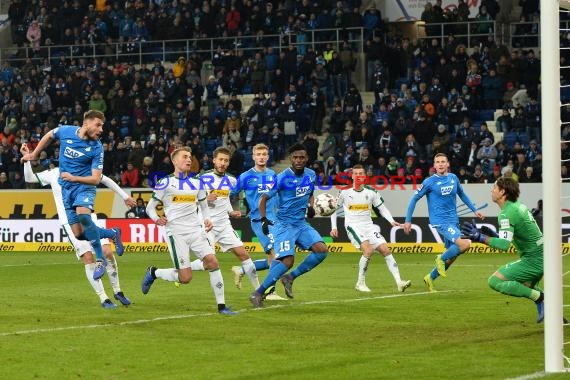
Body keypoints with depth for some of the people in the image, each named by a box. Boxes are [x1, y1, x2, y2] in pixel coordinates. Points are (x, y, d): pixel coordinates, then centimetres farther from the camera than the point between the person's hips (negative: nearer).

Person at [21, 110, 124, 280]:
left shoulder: (97, 148, -15)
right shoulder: (65, 131, -8)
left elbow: (96, 179, -16)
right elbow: (49, 135, 16)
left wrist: (73, 178, -30)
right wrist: (34, 154, 22)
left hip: (84, 185, -4)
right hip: (66, 189, 4)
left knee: (82, 215, -35)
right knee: (78, 233, -5)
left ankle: (100, 259, -23)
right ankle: (112, 233, 23)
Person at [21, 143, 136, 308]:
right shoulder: (53, 174, 6)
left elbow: (106, 180, 15)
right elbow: (29, 178, 11)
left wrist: (125, 197, 19)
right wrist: (27, 158, -2)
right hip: (70, 222, -1)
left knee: (107, 252, -10)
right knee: (88, 259, -12)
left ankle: (117, 291, 9)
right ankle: (103, 298, -6)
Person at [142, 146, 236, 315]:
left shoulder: (197, 183, 14)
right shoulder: (165, 183, -1)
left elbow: (204, 206, 24)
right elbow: (150, 207, 2)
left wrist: (207, 219, 3)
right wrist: (156, 219, -18)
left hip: (196, 230, 5)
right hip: (176, 233, -5)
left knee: (212, 262, -13)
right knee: (185, 278, -10)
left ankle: (221, 305, -6)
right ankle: (153, 273, 18)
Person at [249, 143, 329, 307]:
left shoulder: (311, 175, 4)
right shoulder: (282, 178, -14)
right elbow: (263, 199, -9)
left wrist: (310, 206, 4)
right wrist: (264, 219, -23)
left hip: (302, 224, 6)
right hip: (285, 225, -6)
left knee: (322, 250, -11)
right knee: (288, 260, -19)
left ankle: (290, 278, 3)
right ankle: (258, 293, -9)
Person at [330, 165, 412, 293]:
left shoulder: (371, 192, 4)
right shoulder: (345, 192, -1)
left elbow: (382, 208, 12)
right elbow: (334, 209, 11)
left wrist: (392, 221, -2)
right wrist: (333, 227, 4)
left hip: (369, 226, 4)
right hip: (353, 226, -4)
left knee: (385, 249, -9)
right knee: (368, 250, -26)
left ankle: (399, 282, -9)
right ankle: (360, 283, -14)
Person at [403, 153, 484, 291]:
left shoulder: (453, 178, 7)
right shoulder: (430, 182, -8)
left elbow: (462, 195, 23)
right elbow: (414, 198, -2)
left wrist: (474, 210, 20)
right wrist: (408, 220, -4)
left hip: (453, 221, 6)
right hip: (440, 221, -6)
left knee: (451, 256, 10)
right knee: (465, 244, -23)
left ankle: (430, 277, 28)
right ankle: (441, 259, 1)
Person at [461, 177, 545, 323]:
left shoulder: (506, 213, -18)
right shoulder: (519, 206, 12)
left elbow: (504, 245, -29)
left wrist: (481, 237, -26)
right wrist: (493, 234, 11)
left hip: (532, 260, -10)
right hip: (540, 257, 10)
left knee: (495, 281, -13)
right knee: (526, 287, 33)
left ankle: (539, 297, -12)